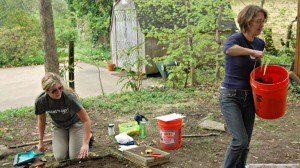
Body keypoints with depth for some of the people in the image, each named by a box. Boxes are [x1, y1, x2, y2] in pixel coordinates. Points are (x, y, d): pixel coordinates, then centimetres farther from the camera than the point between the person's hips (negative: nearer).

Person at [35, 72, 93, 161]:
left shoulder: (69, 97, -37)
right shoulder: (40, 101, -26)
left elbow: (86, 120, -30)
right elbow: (41, 119, -4)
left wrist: (85, 144, -34)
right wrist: (40, 141, 0)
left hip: (75, 123, -3)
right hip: (58, 126, 3)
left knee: (75, 157, -11)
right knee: (60, 157, -10)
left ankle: (89, 136, 16)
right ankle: (67, 139, 20)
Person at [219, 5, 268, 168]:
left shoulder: (260, 43, 6)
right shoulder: (236, 38, -15)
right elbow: (227, 49, -41)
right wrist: (252, 52, -36)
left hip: (248, 98, 7)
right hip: (230, 97, -7)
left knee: (245, 143, 10)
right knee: (240, 141, -15)